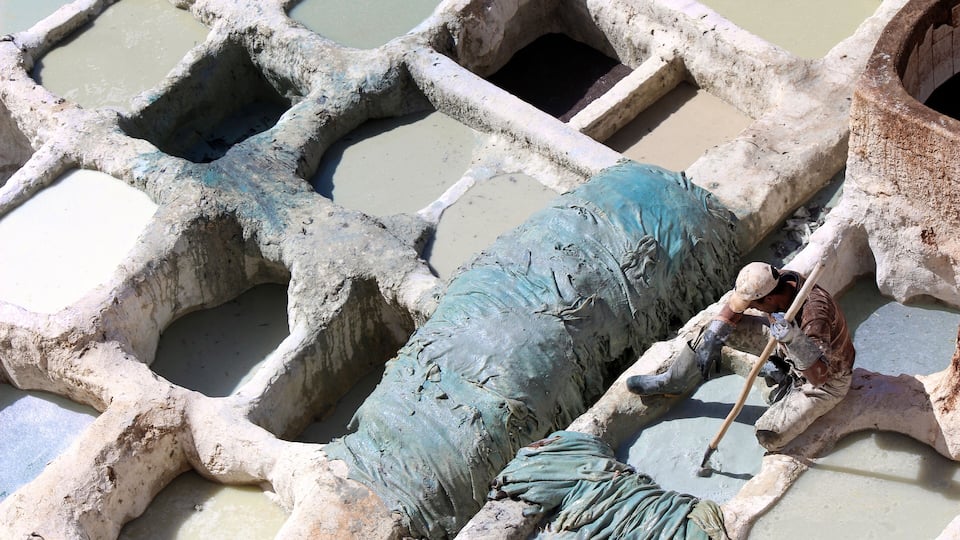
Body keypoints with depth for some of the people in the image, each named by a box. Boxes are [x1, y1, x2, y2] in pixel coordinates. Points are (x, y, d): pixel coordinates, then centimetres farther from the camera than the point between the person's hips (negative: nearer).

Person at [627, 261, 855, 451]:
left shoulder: (814, 312, -41)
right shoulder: (775, 281, -19)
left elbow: (819, 375, -44)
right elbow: (734, 304, -1)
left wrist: (794, 339, -58)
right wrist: (712, 341, -10)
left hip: (827, 380, -7)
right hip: (788, 357, 7)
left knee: (770, 437, -23)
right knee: (719, 329, -3)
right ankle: (672, 382, 13)